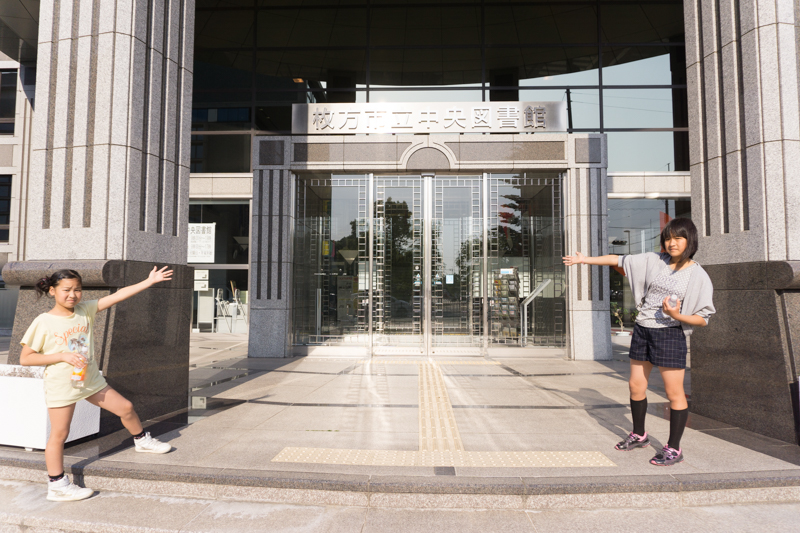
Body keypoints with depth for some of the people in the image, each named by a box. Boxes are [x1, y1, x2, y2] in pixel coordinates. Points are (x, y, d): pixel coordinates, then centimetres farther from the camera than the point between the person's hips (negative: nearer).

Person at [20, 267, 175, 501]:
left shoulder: (85, 310, -1)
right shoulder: (43, 322, -12)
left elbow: (118, 295, -8)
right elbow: (25, 358, -10)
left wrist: (149, 281, -13)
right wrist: (62, 356, -20)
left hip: (91, 379, 5)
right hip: (61, 385, -4)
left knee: (125, 407, 10)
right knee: (59, 434, 3)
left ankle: (142, 440, 35)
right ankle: (57, 486, 18)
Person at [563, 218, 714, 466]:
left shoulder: (698, 276, -5)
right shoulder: (654, 261, 5)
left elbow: (703, 319, -5)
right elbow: (619, 260, 12)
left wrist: (676, 315, -22)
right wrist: (586, 259, 13)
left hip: (670, 334, -5)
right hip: (642, 331, 5)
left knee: (674, 393, 0)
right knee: (636, 386, 13)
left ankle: (674, 448, 15)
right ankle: (639, 435, 33)